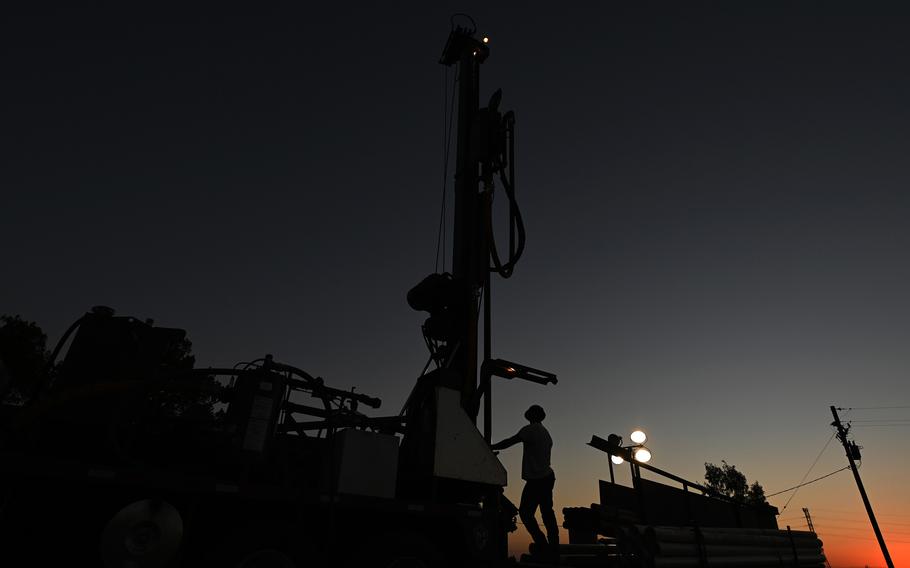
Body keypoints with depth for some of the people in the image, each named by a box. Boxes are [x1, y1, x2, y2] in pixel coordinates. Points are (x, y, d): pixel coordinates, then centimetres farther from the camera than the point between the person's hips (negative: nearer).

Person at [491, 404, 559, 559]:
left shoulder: (531, 429, -9)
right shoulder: (546, 433, 17)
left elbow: (509, 442, -12)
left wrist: (490, 447, -4)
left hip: (536, 479, -9)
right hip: (547, 477, 9)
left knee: (525, 512, -6)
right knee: (547, 512, 11)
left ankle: (542, 545, -9)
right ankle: (553, 548, 11)